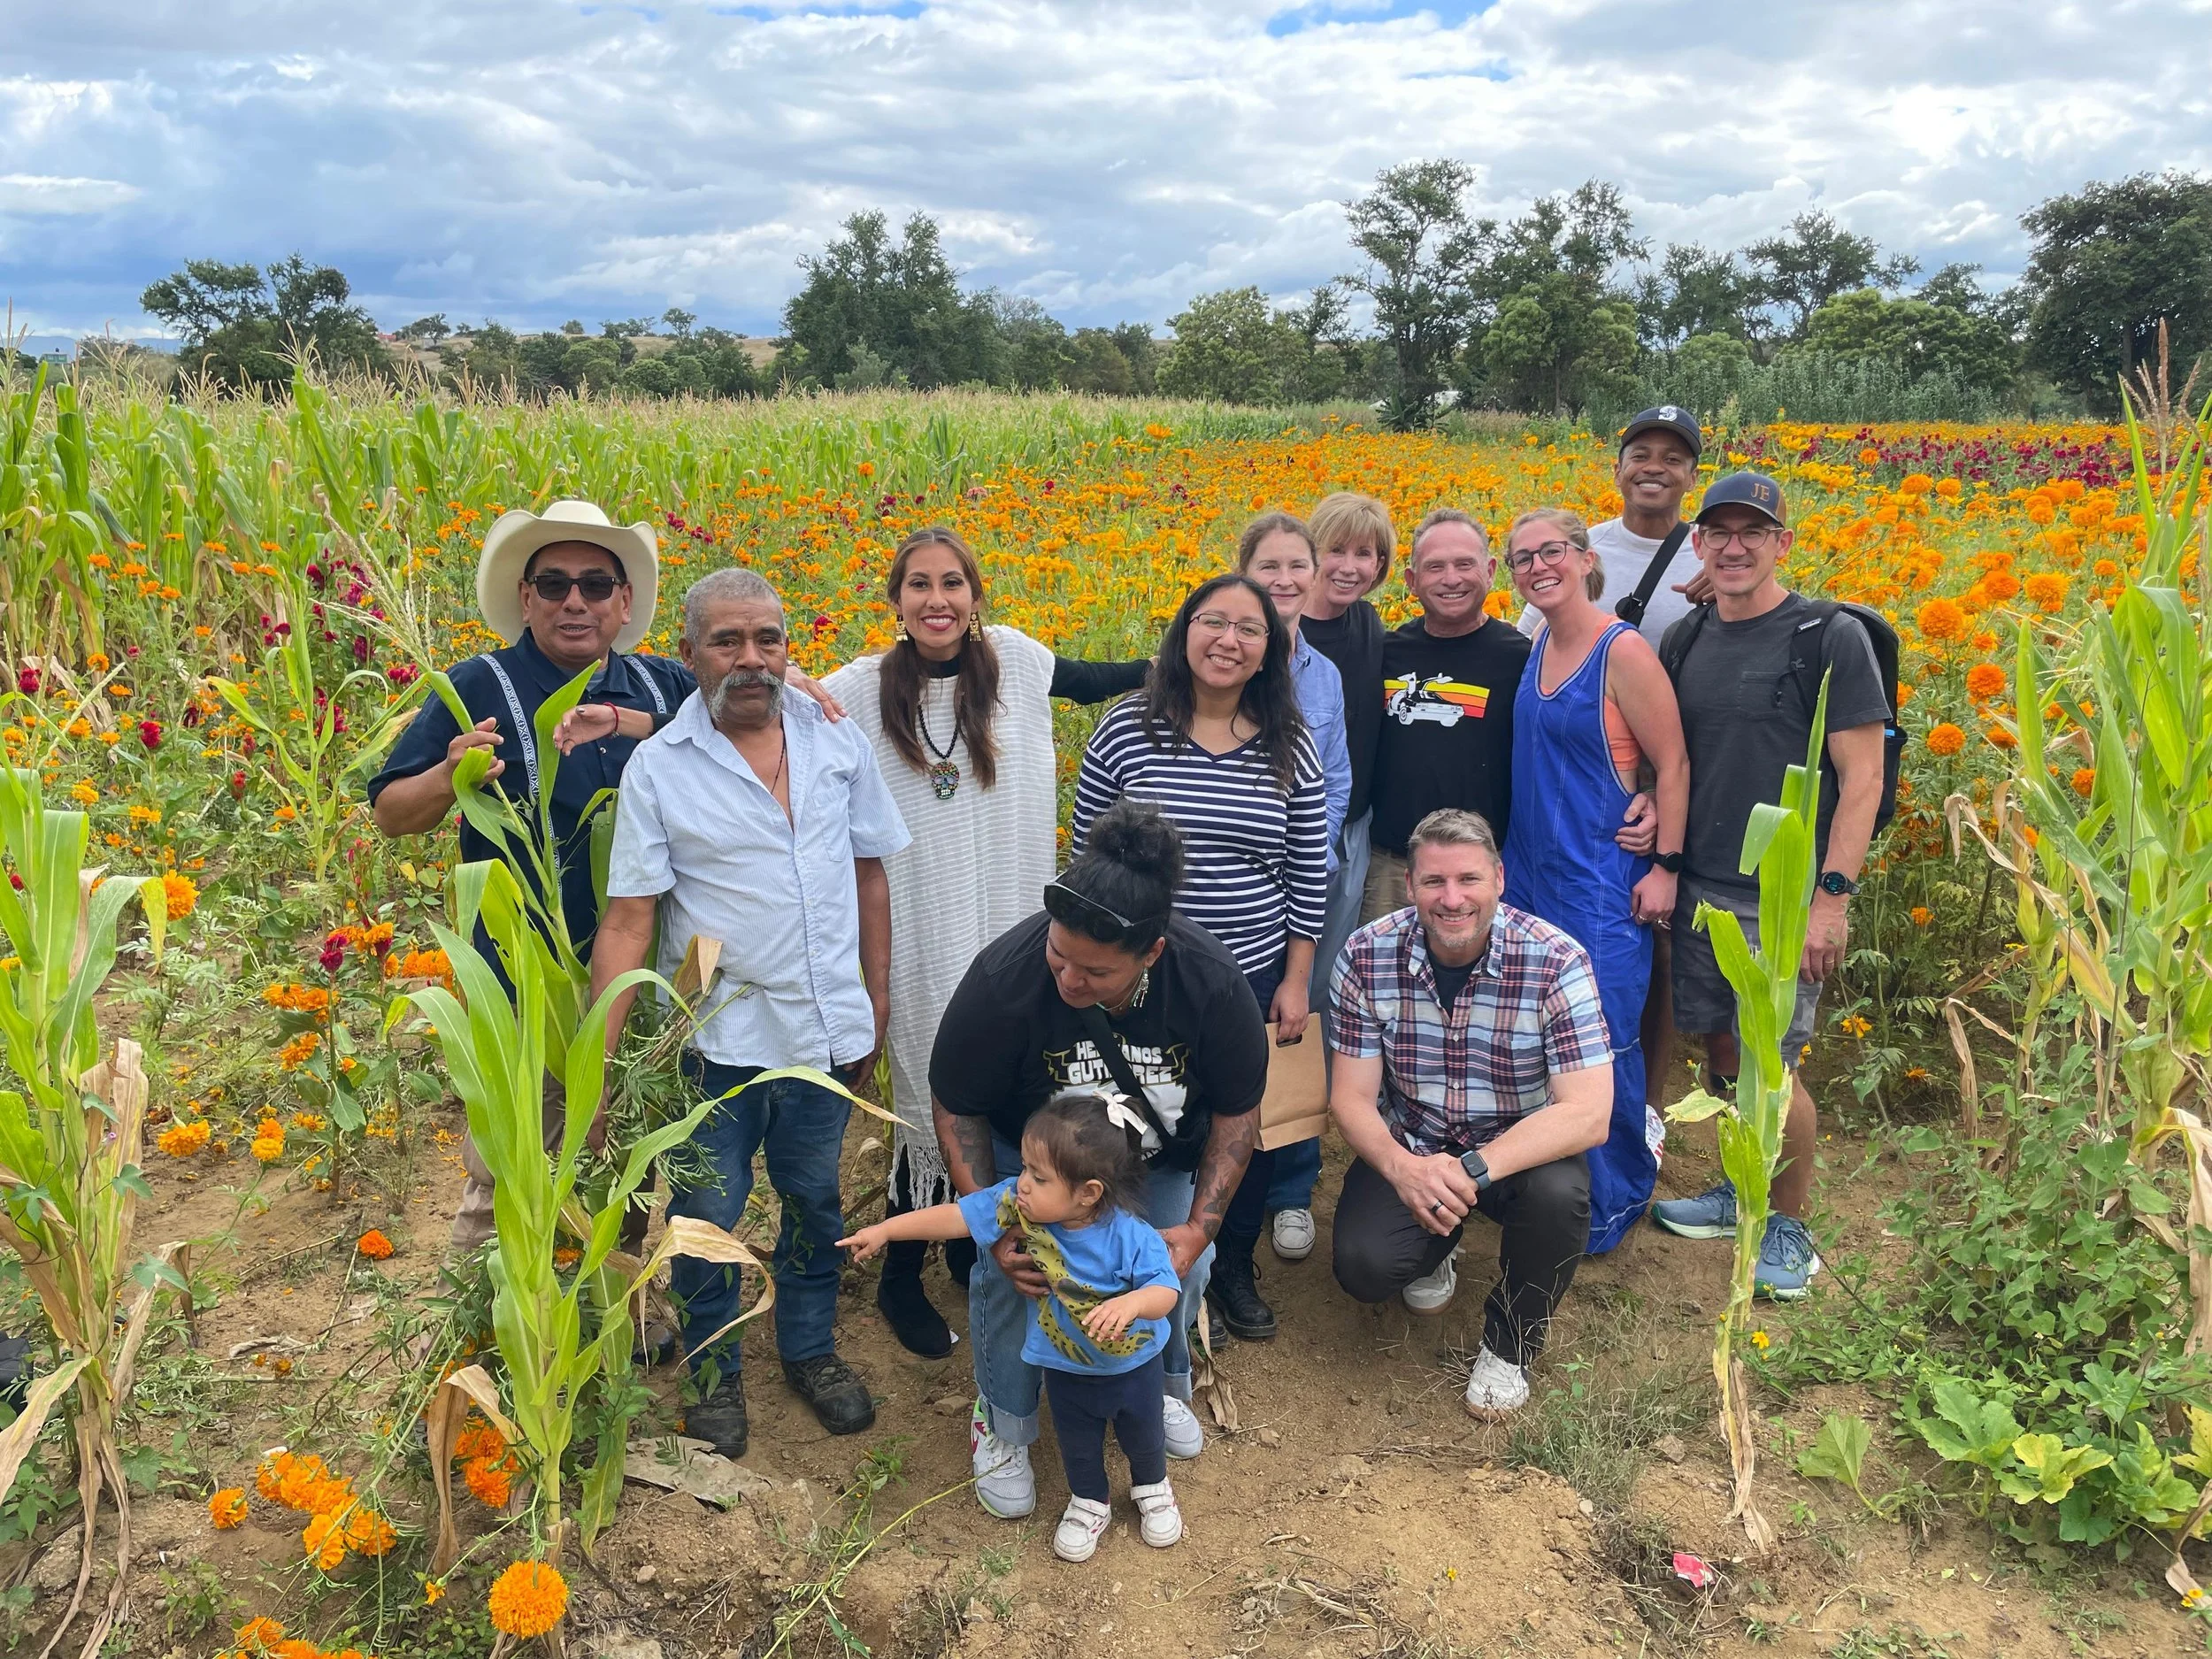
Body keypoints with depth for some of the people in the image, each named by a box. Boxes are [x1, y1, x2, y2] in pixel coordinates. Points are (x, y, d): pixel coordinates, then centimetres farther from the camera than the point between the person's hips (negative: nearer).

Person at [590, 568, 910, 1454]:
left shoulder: (837, 740, 0)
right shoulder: (658, 766, -9)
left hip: (826, 1032, 3)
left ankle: (810, 1347, 44)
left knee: (814, 1203, 21)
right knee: (707, 1218, 13)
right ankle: (713, 1369, 38)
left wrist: (877, 1000, 10)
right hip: (715, 1042, -2)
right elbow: (627, 921, -11)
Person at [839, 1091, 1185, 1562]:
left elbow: (1166, 1290, -38)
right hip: (1064, 1365, 2)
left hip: (1134, 1361, -2)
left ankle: (1152, 1489, 58)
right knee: (1077, 1442, 25)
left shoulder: (1130, 1235, -38)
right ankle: (1089, 1504, 56)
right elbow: (956, 1216, -21)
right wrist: (885, 1229, -21)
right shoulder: (1016, 1204, -28)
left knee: (1142, 1432, 26)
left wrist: (1131, 1303, -59)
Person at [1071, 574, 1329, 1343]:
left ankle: (1232, 1267, 39)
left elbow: (1309, 875, 3)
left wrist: (1295, 983, 1)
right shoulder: (1126, 730, -7)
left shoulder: (1290, 747, -2)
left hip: (1254, 980, 2)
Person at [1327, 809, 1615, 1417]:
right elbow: (1351, 1098, -11)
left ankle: (1509, 1344, -2)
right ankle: (1433, 1249, 17)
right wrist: (1402, 1167, -32)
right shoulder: (1369, 955, -15)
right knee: (1363, 1268, -23)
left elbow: (1588, 1113, -27)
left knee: (1560, 1195, -34)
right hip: (1409, 1147, 1)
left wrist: (1474, 1168, -38)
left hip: (1522, 1149, -1)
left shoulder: (1556, 961, -22)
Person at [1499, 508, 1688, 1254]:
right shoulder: (1536, 647, 7)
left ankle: (1612, 1201, 18)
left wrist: (1666, 867, -15)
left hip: (1600, 879, -7)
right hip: (1529, 870, 7)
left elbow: (1673, 765, -12)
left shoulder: (1624, 651, -14)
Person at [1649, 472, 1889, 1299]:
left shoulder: (1831, 639, -9)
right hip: (1700, 889, 5)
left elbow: (1862, 777, -11)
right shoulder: (1686, 638, 8)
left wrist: (1832, 898, -16)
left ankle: (1790, 1229, 17)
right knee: (1721, 1052, 13)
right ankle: (1739, 1193, 34)